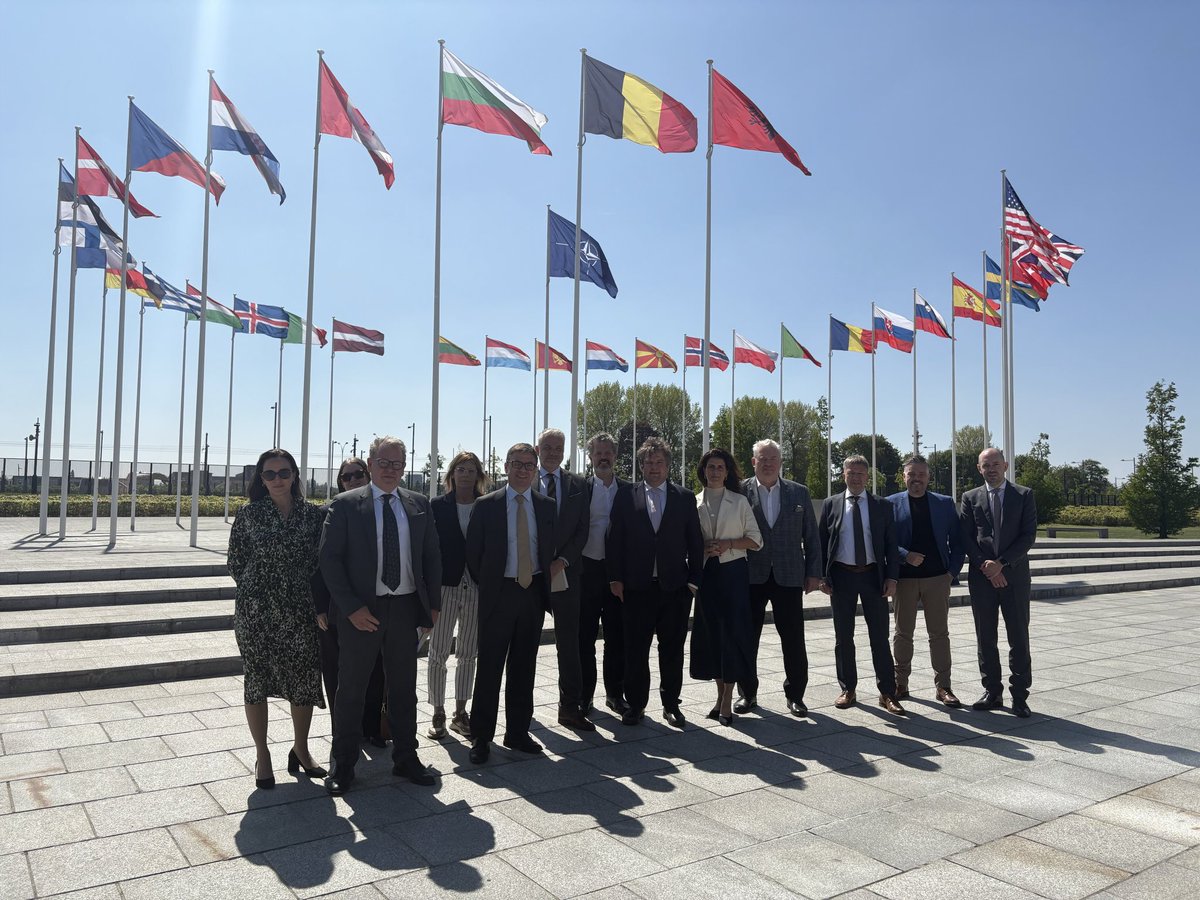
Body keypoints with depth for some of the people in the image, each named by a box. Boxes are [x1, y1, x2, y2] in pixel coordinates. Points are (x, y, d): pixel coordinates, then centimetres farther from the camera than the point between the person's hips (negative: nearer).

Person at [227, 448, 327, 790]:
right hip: (256, 611, -1)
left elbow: (321, 561, 7)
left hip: (299, 610, 2)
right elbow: (235, 562, 3)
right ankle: (262, 755, 23)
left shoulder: (312, 513, 3)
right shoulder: (249, 513, -1)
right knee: (257, 678, 8)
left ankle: (300, 750, 27)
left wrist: (313, 598, 2)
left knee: (305, 679, 7)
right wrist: (258, 589, 2)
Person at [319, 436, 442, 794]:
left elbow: (432, 556, 10)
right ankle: (343, 764, 24)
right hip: (361, 610, -3)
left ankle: (405, 758, 29)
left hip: (405, 607, 3)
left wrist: (433, 604, 5)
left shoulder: (419, 505, 6)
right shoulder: (345, 504, -4)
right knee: (351, 688, 8)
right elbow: (329, 559, -8)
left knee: (403, 687, 14)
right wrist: (351, 608, -14)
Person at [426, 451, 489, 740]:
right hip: (446, 586, -2)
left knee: (468, 654, 11)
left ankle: (460, 713, 24)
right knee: (438, 653, 5)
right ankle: (438, 714, 18)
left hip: (476, 587, 2)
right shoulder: (438, 506, -1)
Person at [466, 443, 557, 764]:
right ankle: (481, 737, 12)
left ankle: (518, 732, 23)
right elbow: (473, 553, 1)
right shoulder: (486, 505, -3)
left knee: (524, 667, 11)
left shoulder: (547, 506, 6)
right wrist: (486, 586, 3)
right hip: (498, 593, -3)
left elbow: (550, 550, 12)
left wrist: (545, 586, 8)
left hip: (534, 593, 3)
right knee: (489, 667, 1)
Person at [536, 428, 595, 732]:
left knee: (569, 643, 3)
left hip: (565, 572, 2)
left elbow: (582, 530, 3)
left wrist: (561, 561, -9)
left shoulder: (578, 485, 8)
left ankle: (570, 707, 11)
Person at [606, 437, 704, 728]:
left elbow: (695, 541, 7)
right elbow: (614, 540, 3)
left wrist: (694, 579, 1)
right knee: (635, 649, 6)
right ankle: (635, 704, 19)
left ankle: (671, 704, 21)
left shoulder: (685, 499, 6)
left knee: (672, 649, 8)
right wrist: (615, 578, -2)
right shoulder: (625, 498, 4)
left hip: (675, 586, 1)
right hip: (636, 585, -1)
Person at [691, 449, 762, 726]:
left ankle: (727, 700, 0)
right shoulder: (694, 503, 8)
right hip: (706, 573, 2)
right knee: (710, 632, 4)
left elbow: (756, 540, 3)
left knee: (732, 630, -6)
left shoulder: (739, 502, 4)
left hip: (733, 571, -2)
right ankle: (720, 693, 18)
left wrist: (728, 544, -12)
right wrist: (702, 549, -8)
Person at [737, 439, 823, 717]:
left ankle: (795, 694, 20)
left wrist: (813, 573, 2)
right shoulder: (740, 492, 0)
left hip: (788, 577, 1)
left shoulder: (799, 493, 6)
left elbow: (811, 536, 7)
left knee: (794, 640, 5)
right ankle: (747, 693, 21)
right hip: (751, 577, -1)